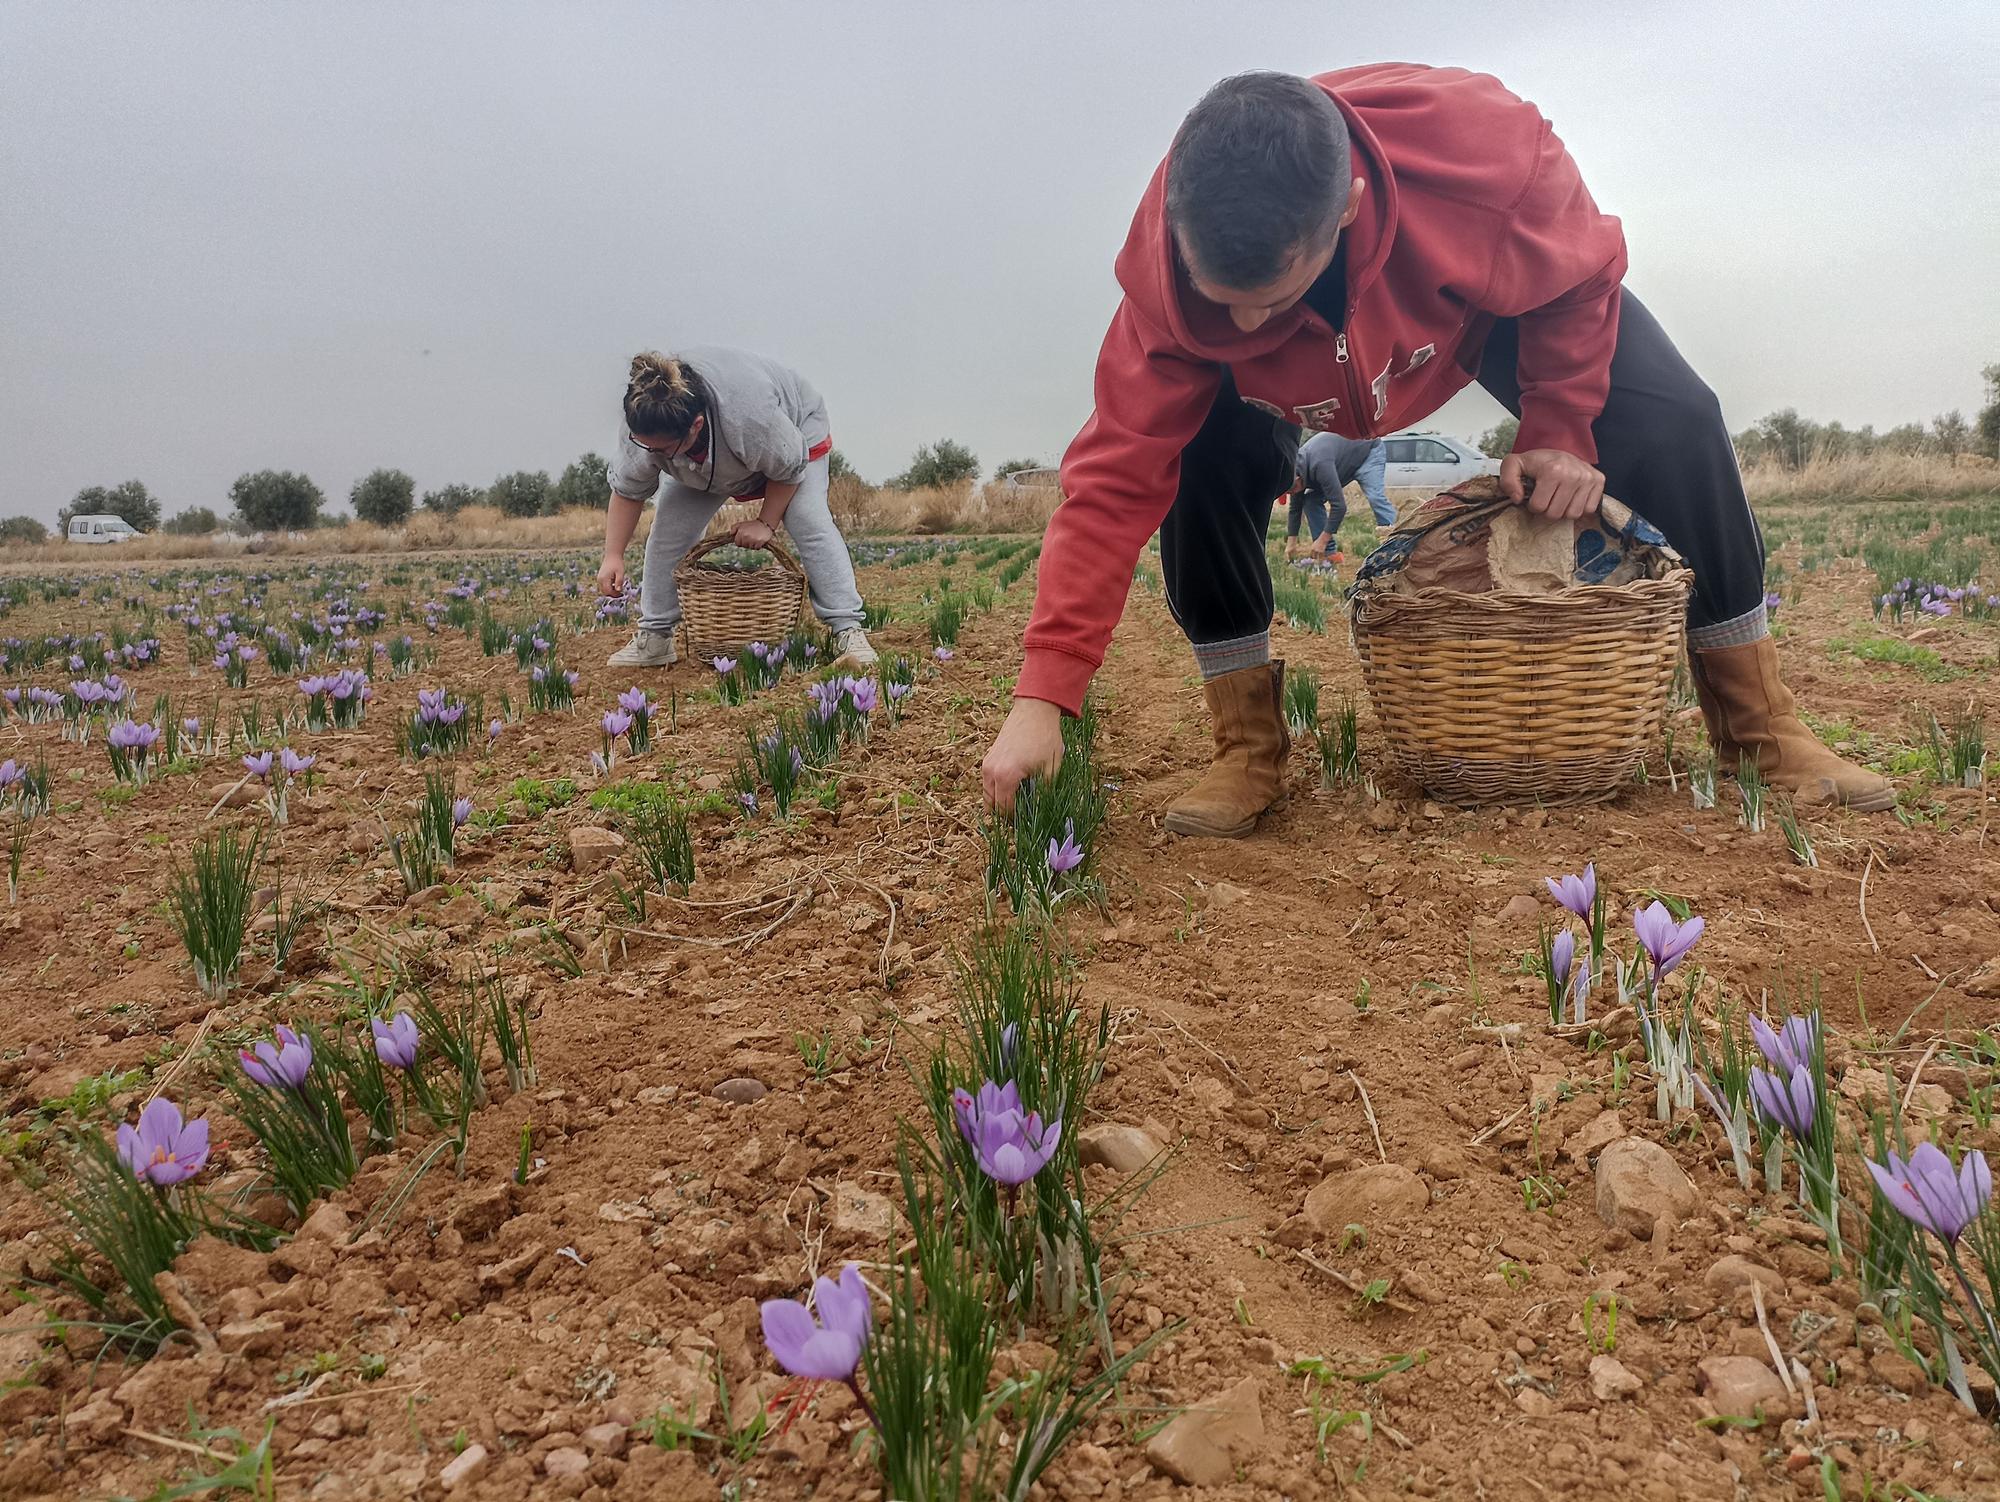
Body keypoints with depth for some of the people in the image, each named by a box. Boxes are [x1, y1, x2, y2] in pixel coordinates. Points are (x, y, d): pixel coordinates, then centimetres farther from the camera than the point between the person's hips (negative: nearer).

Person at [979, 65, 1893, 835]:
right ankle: (1249, 753, -10)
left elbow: (1582, 267, -18)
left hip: (1498, 298, 0)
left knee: (1673, 423, -19)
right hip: (1303, 379, 1)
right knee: (1199, 463, -28)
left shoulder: (1481, 145, -42)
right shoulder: (1166, 265, -38)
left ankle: (1758, 725, 0)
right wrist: (1042, 697, -44)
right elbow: (1116, 476, -38)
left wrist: (1560, 431, -21)